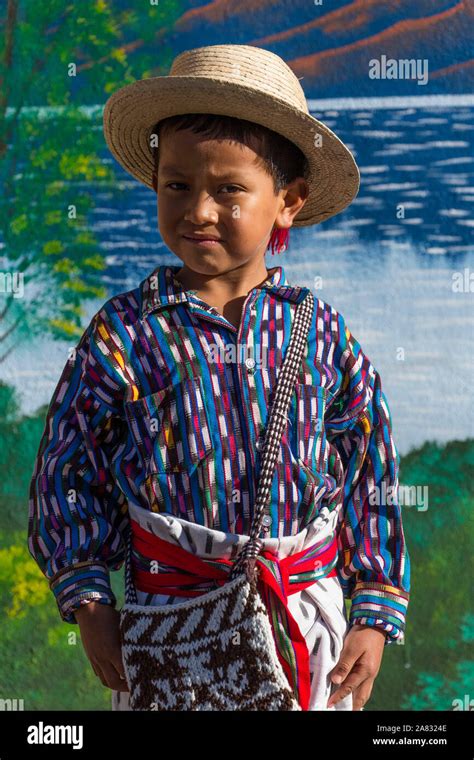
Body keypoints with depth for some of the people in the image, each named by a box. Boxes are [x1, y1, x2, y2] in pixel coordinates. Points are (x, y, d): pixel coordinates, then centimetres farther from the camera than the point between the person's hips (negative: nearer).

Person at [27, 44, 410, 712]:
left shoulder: (321, 333, -1)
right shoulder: (124, 332, -5)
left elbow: (372, 477, 4)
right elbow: (65, 468, 0)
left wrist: (375, 617, 1)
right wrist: (89, 606, -4)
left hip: (309, 619, 1)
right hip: (171, 628, -1)